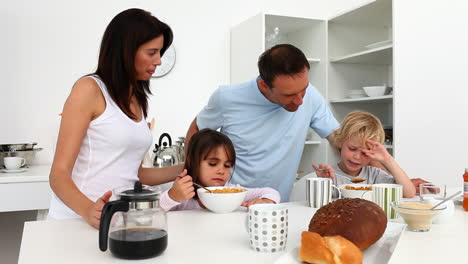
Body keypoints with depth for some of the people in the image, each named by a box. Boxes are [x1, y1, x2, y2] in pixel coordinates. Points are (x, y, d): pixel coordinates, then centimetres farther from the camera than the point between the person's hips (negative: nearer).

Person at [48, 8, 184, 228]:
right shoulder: (90, 89, -6)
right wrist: (89, 210, -27)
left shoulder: (138, 99, 13)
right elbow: (59, 173, -10)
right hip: (76, 218, -4)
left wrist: (186, 169, 9)